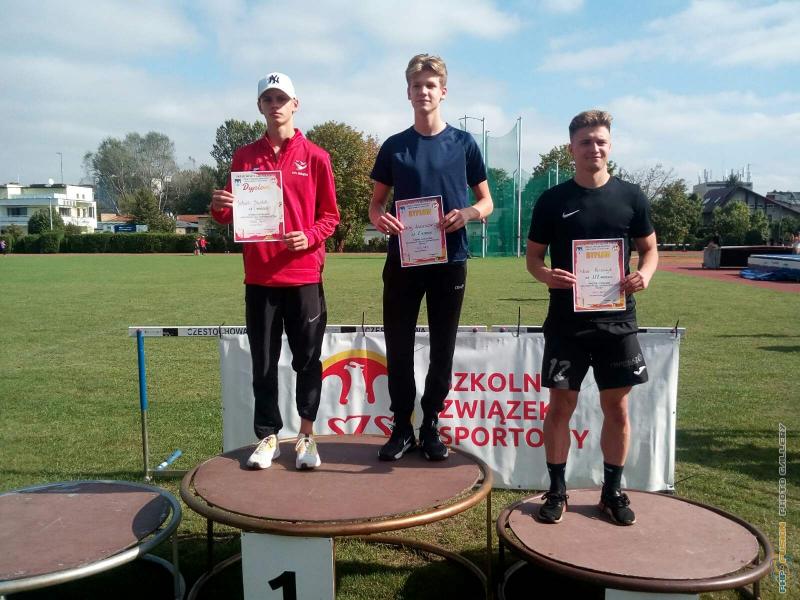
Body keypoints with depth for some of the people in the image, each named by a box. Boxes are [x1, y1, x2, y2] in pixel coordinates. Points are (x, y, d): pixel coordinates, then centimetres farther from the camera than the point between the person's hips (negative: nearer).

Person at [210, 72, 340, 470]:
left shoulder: (315, 157, 3)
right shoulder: (244, 157, 9)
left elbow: (329, 216, 3)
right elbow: (233, 217, 11)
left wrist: (309, 237, -15)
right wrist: (220, 208, -11)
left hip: (304, 276, -2)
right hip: (259, 277, 2)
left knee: (307, 360, 6)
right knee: (263, 363, 8)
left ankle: (306, 436, 19)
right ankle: (268, 437, 20)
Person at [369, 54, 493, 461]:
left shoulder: (463, 144, 4)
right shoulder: (394, 146, 7)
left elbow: (487, 202, 8)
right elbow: (376, 202, 11)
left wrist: (467, 214, -15)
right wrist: (379, 218, -13)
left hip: (449, 260, -1)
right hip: (402, 259, 1)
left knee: (443, 348, 6)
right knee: (398, 347, 4)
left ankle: (431, 427, 21)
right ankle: (401, 428, 18)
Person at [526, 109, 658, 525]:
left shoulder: (630, 196, 4)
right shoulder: (553, 200, 1)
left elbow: (649, 248, 11)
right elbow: (533, 257, 5)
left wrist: (644, 275, -11)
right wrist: (546, 275, -17)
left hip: (617, 319, 1)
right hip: (566, 320, -1)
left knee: (616, 405, 8)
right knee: (560, 403, 3)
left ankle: (613, 490, 25)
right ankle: (556, 490, 19)